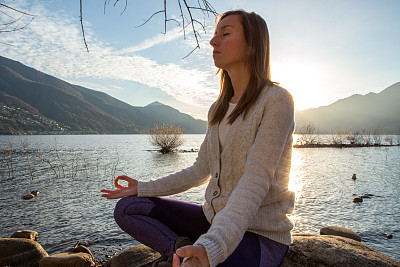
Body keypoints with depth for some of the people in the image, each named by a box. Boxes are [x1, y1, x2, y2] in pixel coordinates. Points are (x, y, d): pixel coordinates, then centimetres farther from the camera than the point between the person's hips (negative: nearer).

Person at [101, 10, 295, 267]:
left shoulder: (276, 100, -15)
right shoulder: (219, 109, 9)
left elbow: (255, 182, -25)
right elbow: (201, 170, 10)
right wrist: (143, 188, 9)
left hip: (261, 235, -7)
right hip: (216, 219, 7)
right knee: (127, 208, 0)